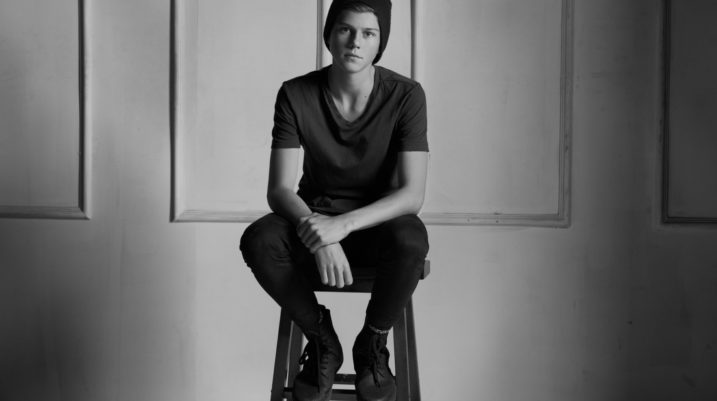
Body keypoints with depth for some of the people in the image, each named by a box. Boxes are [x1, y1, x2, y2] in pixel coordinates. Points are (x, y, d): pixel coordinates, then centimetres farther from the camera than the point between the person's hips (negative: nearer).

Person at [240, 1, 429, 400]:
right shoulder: (296, 95, -12)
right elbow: (279, 190, -16)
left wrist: (344, 224, -37)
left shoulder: (406, 95, -14)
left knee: (410, 241, -37)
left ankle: (372, 344, -6)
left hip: (379, 221, -1)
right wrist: (319, 238, -36)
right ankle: (322, 342, -4)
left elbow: (413, 194, -20)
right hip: (314, 217, 1)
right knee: (258, 241, -31)